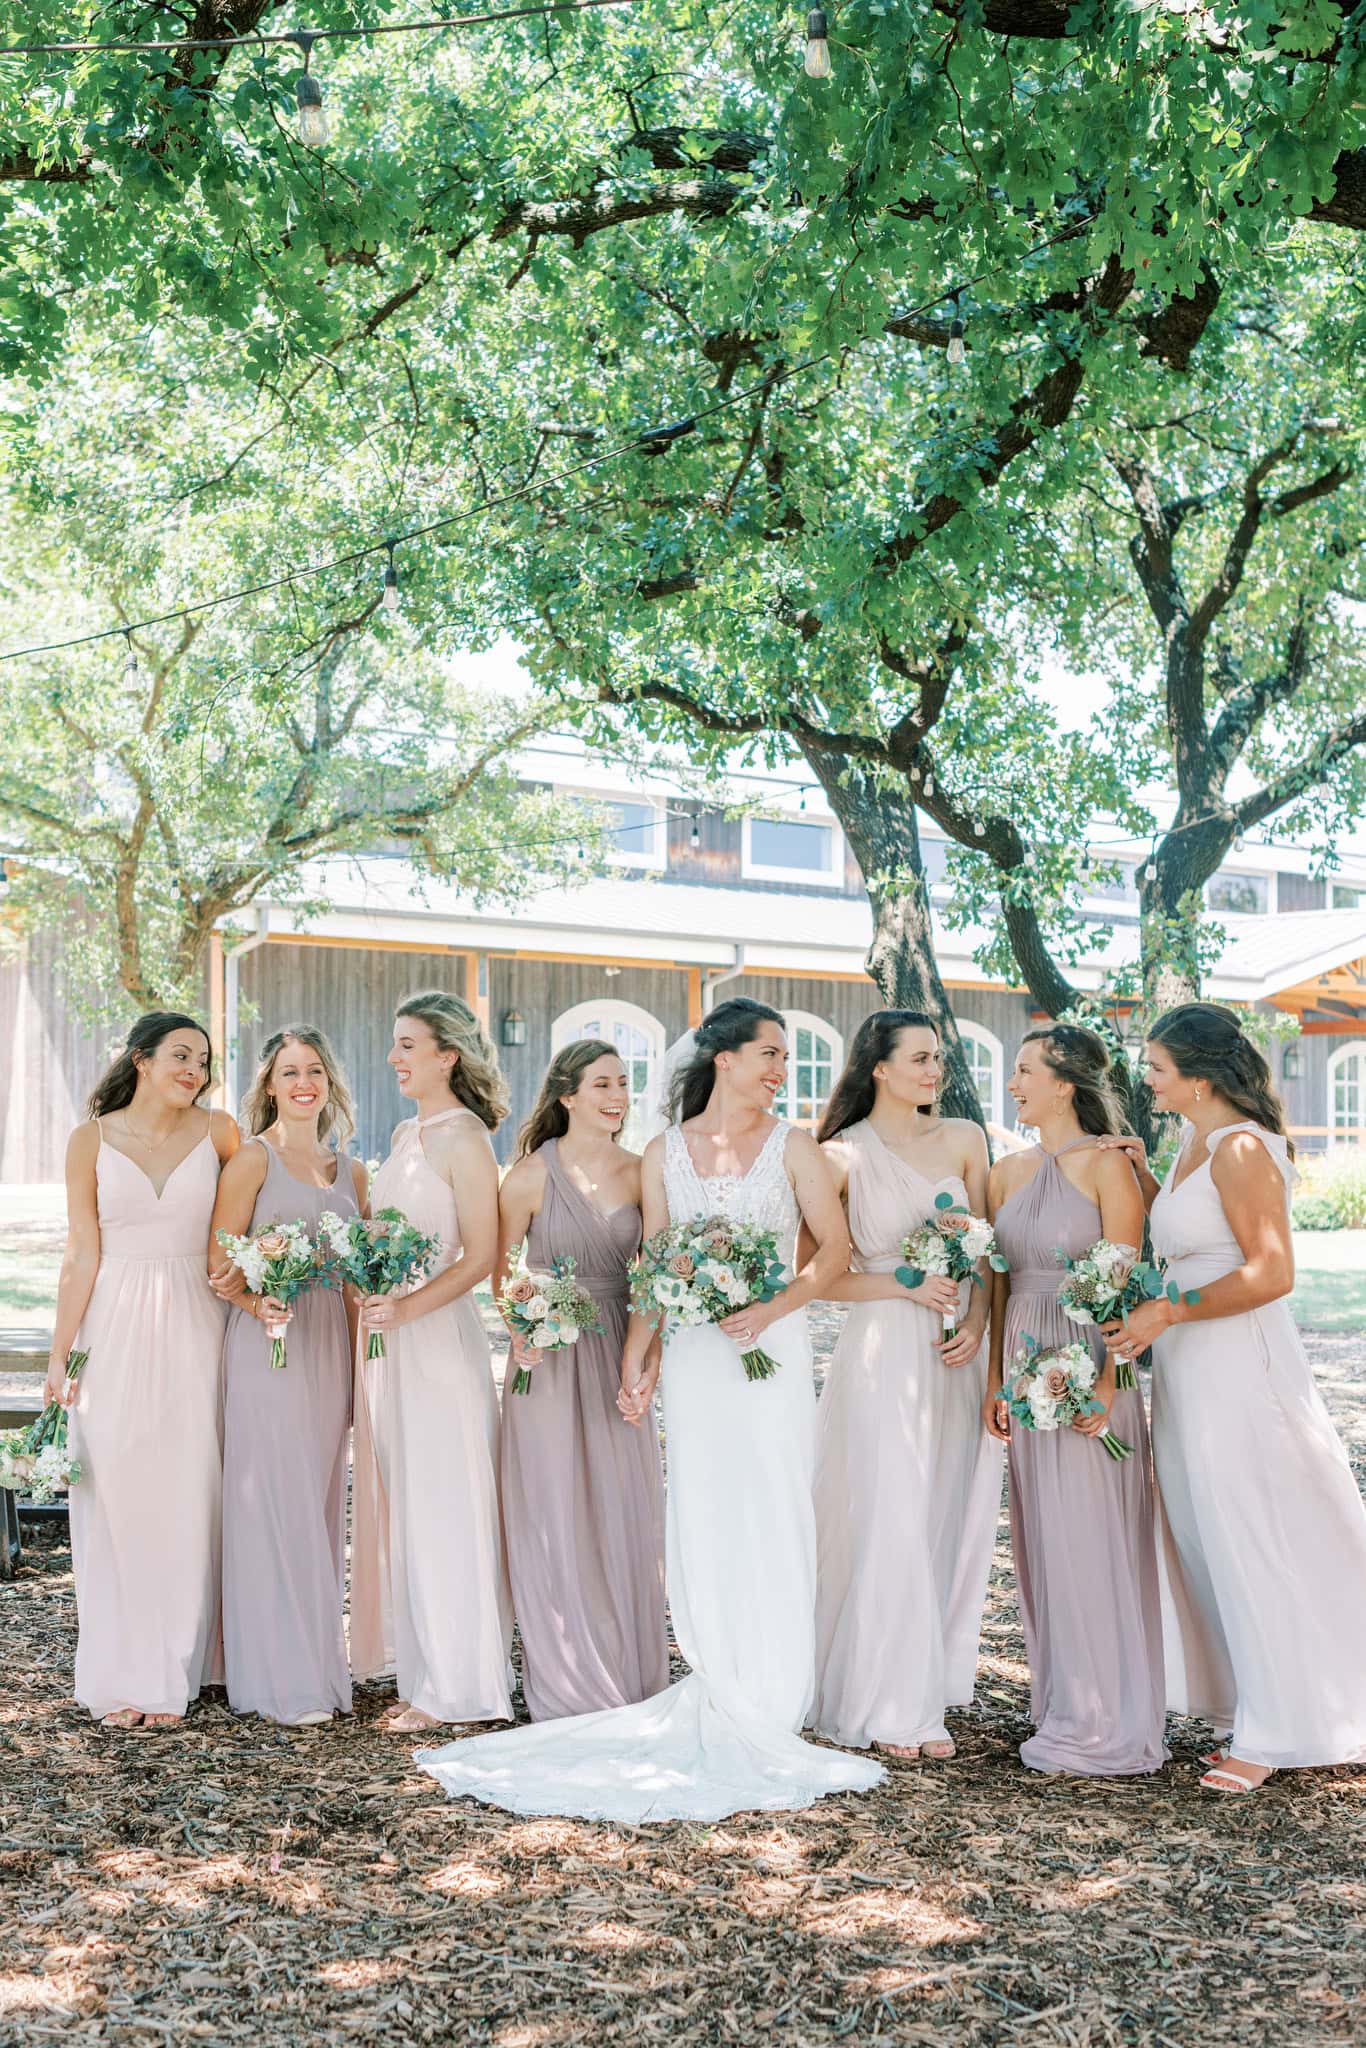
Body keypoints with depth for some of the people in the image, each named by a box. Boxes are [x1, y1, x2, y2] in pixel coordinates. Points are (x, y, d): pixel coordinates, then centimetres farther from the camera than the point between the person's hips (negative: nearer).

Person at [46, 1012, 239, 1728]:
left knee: (184, 1500, 3)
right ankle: (120, 1676, 13)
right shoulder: (92, 1140, 1)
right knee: (114, 1500, 2)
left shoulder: (217, 1132, 3)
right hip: (114, 1330, 0)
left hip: (191, 1332, 0)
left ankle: (173, 1671, 14)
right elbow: (83, 1255, 1)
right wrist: (61, 1355, -2)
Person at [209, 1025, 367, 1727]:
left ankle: (319, 1661, 20)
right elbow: (219, 1263, -8)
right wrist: (259, 1305, -25)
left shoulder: (349, 1170, 14)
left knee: (321, 1502, 10)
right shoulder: (253, 1160, -3)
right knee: (276, 1502, -4)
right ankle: (284, 1677, 4)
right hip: (269, 1346, -6)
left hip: (330, 1345, 6)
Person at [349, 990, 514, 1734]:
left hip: (437, 1339, -8)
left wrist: (407, 1308, -24)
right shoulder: (406, 1134, 14)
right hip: (388, 1340, 8)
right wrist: (373, 1309, 6)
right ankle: (420, 1673, 21)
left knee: (440, 1509, -2)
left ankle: (455, 1687, 9)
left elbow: (481, 1257, -16)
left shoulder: (463, 1139, -10)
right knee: (398, 1506, 11)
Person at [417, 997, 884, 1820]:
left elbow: (835, 1247, -1)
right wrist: (637, 1360, 3)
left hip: (773, 1349, -2)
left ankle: (770, 1704, 7)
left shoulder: (792, 1147, 3)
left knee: (774, 1514, -3)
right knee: (701, 1519, 4)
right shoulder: (665, 1152, 8)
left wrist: (770, 1309, -14)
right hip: (692, 1353, 2)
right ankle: (723, 1696, 14)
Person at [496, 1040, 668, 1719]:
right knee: (557, 1521, 3)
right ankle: (568, 1690, 16)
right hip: (550, 1361, -3)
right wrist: (519, 1329, -17)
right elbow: (499, 1268, -1)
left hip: (618, 1359, 4)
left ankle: (631, 1684, 21)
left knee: (626, 1518, 7)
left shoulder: (638, 1172, 3)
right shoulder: (531, 1174, -7)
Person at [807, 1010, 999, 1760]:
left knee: (952, 1522, 8)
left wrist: (977, 1320, -5)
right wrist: (906, 1286, -14)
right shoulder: (843, 1155, -5)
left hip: (958, 1355, 4)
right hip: (883, 1352, -4)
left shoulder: (962, 1138, 7)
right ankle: (894, 1706, 7)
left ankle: (934, 1683, 21)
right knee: (891, 1523, -4)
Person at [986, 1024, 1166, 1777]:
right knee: (1040, 1540, 11)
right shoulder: (1008, 1173, 11)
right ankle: (1060, 1706, 22)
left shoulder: (1106, 1165, -8)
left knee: (1092, 1541, -2)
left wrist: (1107, 1381, -19)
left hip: (1087, 1373, -6)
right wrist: (995, 1381, 8)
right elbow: (998, 1284, 12)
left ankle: (1105, 1724, 10)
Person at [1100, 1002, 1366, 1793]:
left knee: (1256, 1548, 0)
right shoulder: (1198, 1145, 12)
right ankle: (1258, 1706, 25)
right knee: (1214, 1543, 14)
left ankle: (1278, 1732, 12)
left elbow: (1271, 1273, -22)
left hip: (1238, 1370, -10)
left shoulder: (1242, 1149, -16)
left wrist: (1167, 1312, -22)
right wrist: (1143, 1175, 9)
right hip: (1193, 1373, 10)